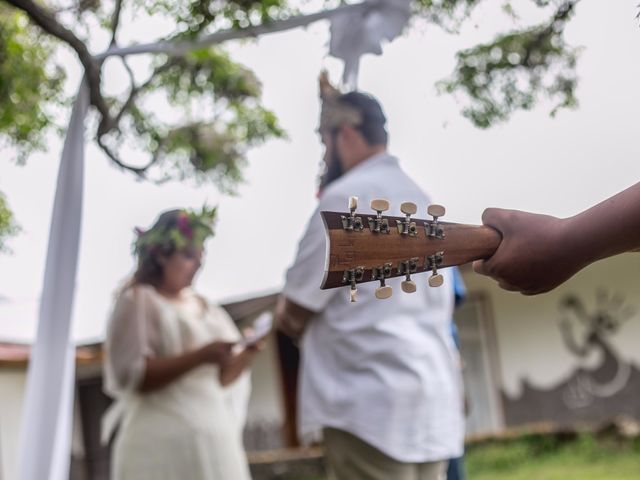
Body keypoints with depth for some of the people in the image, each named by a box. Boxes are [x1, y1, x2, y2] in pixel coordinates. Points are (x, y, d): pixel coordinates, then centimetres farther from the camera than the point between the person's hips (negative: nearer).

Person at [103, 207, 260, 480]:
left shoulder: (202, 307, 16)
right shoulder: (138, 301, -2)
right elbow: (132, 375, -13)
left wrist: (249, 350, -4)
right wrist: (200, 356, -20)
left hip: (212, 439, 7)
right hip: (163, 442, -7)